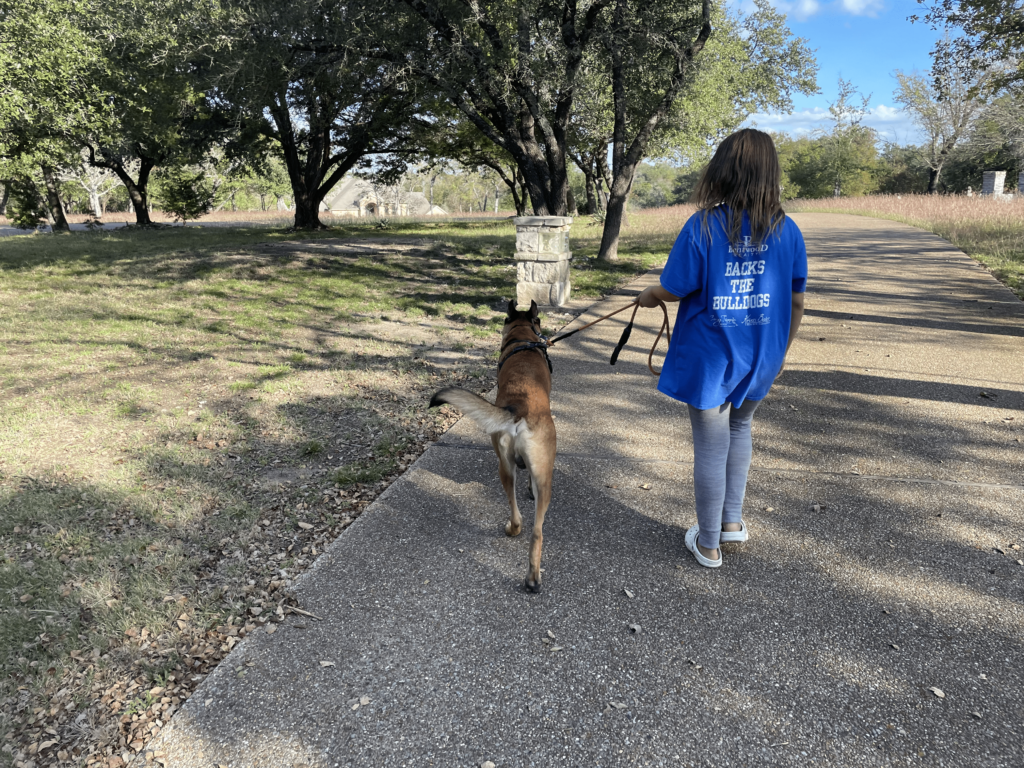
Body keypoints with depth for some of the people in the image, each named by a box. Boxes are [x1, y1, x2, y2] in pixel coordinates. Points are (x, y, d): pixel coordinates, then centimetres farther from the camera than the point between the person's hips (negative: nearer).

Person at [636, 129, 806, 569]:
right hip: (759, 360, 4)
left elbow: (675, 289, -12)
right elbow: (796, 302, 3)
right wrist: (781, 351, 16)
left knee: (711, 449, 7)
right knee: (740, 427, 28)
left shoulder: (702, 226, -14)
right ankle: (732, 521, 35)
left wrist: (648, 296, 11)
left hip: (708, 359, -4)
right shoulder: (787, 230, -2)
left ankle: (708, 545, 23)